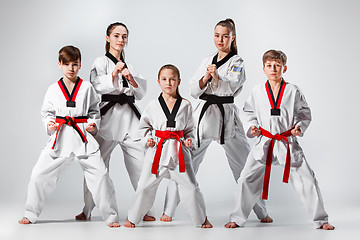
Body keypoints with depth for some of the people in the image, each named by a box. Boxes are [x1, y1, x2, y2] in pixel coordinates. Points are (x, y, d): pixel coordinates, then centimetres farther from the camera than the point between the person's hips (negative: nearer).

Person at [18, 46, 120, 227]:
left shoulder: (87, 87, 6)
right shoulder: (53, 89, 7)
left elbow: (94, 110, 13)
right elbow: (46, 111, 15)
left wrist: (93, 124, -4)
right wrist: (49, 123, -4)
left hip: (83, 136, -1)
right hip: (60, 137, 1)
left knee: (99, 175, -8)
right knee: (40, 174, -1)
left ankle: (111, 217, 5)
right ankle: (31, 214, 19)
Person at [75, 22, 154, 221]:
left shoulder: (128, 65, 23)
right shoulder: (101, 62, 6)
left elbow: (141, 92, 13)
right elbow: (97, 85, -12)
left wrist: (130, 78, -3)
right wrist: (113, 74, -26)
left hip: (130, 116, 5)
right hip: (108, 116, -5)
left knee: (140, 164, -3)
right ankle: (87, 210, 9)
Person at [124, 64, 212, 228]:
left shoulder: (185, 105, 4)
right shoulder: (153, 106, 3)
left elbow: (190, 128, 14)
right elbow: (144, 126, 14)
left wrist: (189, 139, -3)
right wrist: (147, 139, -2)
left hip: (179, 152, 0)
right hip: (158, 150, 0)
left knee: (190, 187, 0)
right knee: (145, 187, 2)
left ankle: (202, 219, 18)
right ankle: (132, 217, 20)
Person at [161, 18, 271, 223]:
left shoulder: (237, 62, 2)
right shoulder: (207, 62, 15)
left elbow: (231, 87, -13)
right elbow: (194, 91, 8)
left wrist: (216, 76, -30)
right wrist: (206, 77, -11)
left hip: (227, 117, -3)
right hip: (204, 114, 3)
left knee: (246, 166, 2)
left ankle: (262, 213, 15)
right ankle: (169, 211, 6)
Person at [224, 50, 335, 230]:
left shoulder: (293, 91, -2)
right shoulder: (257, 92, 3)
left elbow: (305, 114, 8)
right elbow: (250, 113, 16)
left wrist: (300, 127, -10)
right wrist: (253, 127, 0)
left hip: (288, 143, -1)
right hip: (264, 143, 1)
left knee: (307, 180, -2)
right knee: (247, 180, -2)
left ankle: (320, 220, 14)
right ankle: (238, 218, 14)